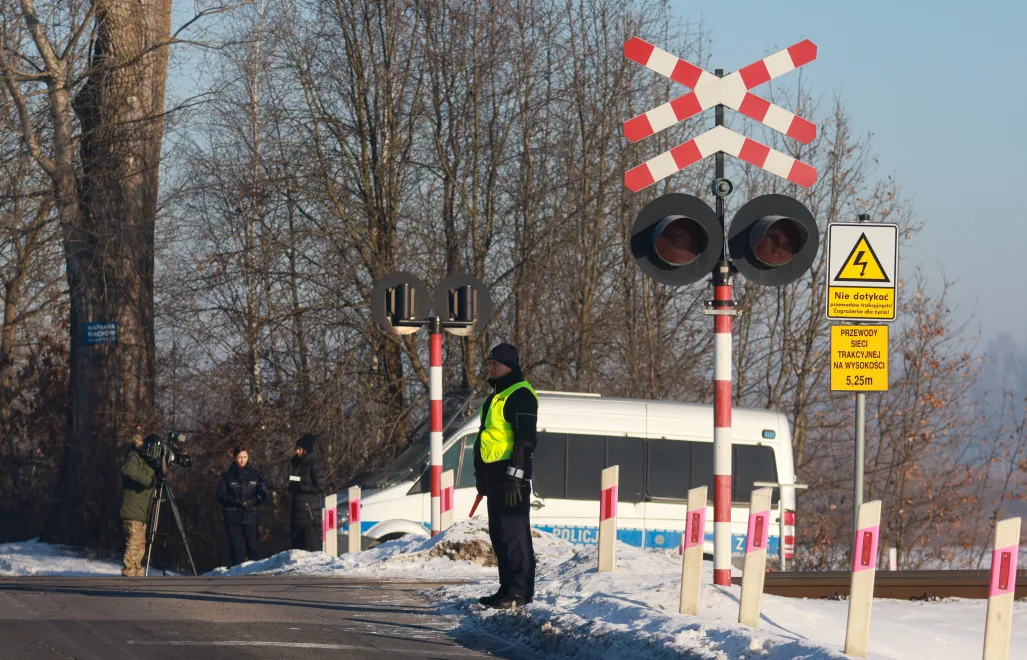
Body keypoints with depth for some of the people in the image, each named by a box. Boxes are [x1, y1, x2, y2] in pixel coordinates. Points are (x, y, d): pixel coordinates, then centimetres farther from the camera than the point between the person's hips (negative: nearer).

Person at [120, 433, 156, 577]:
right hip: (132, 512, -9)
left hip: (142, 513, 9)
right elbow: (127, 469, -27)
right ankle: (128, 574, -13)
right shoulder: (135, 456, -7)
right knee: (134, 543, -13)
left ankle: (137, 575, 15)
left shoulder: (148, 462, 18)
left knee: (140, 545, 11)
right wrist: (146, 479, -30)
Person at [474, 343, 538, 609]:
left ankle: (521, 590, -9)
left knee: (514, 532, -10)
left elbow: (526, 438, -18)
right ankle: (508, 588, 18)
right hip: (494, 472, 11)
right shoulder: (497, 396, 21)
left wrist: (515, 476, -23)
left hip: (511, 473, -11)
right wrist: (481, 473, 26)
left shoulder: (520, 394, -12)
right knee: (499, 533, 12)